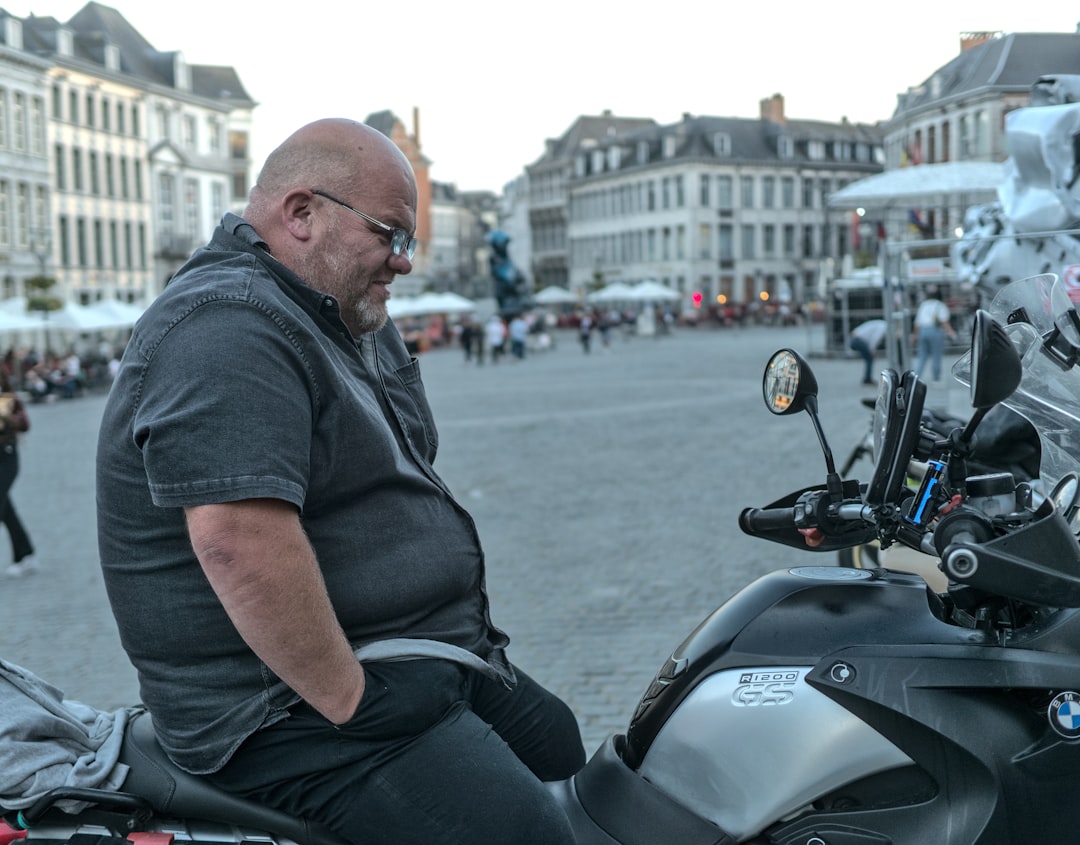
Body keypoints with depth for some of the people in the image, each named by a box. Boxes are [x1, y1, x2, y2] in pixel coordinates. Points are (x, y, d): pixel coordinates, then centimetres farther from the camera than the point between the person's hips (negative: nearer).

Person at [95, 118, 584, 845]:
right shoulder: (228, 327, -21)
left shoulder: (350, 323, 14)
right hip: (299, 716, -11)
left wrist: (467, 635, 12)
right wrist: (350, 703, -25)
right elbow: (238, 539, -33)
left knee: (566, 754, 19)